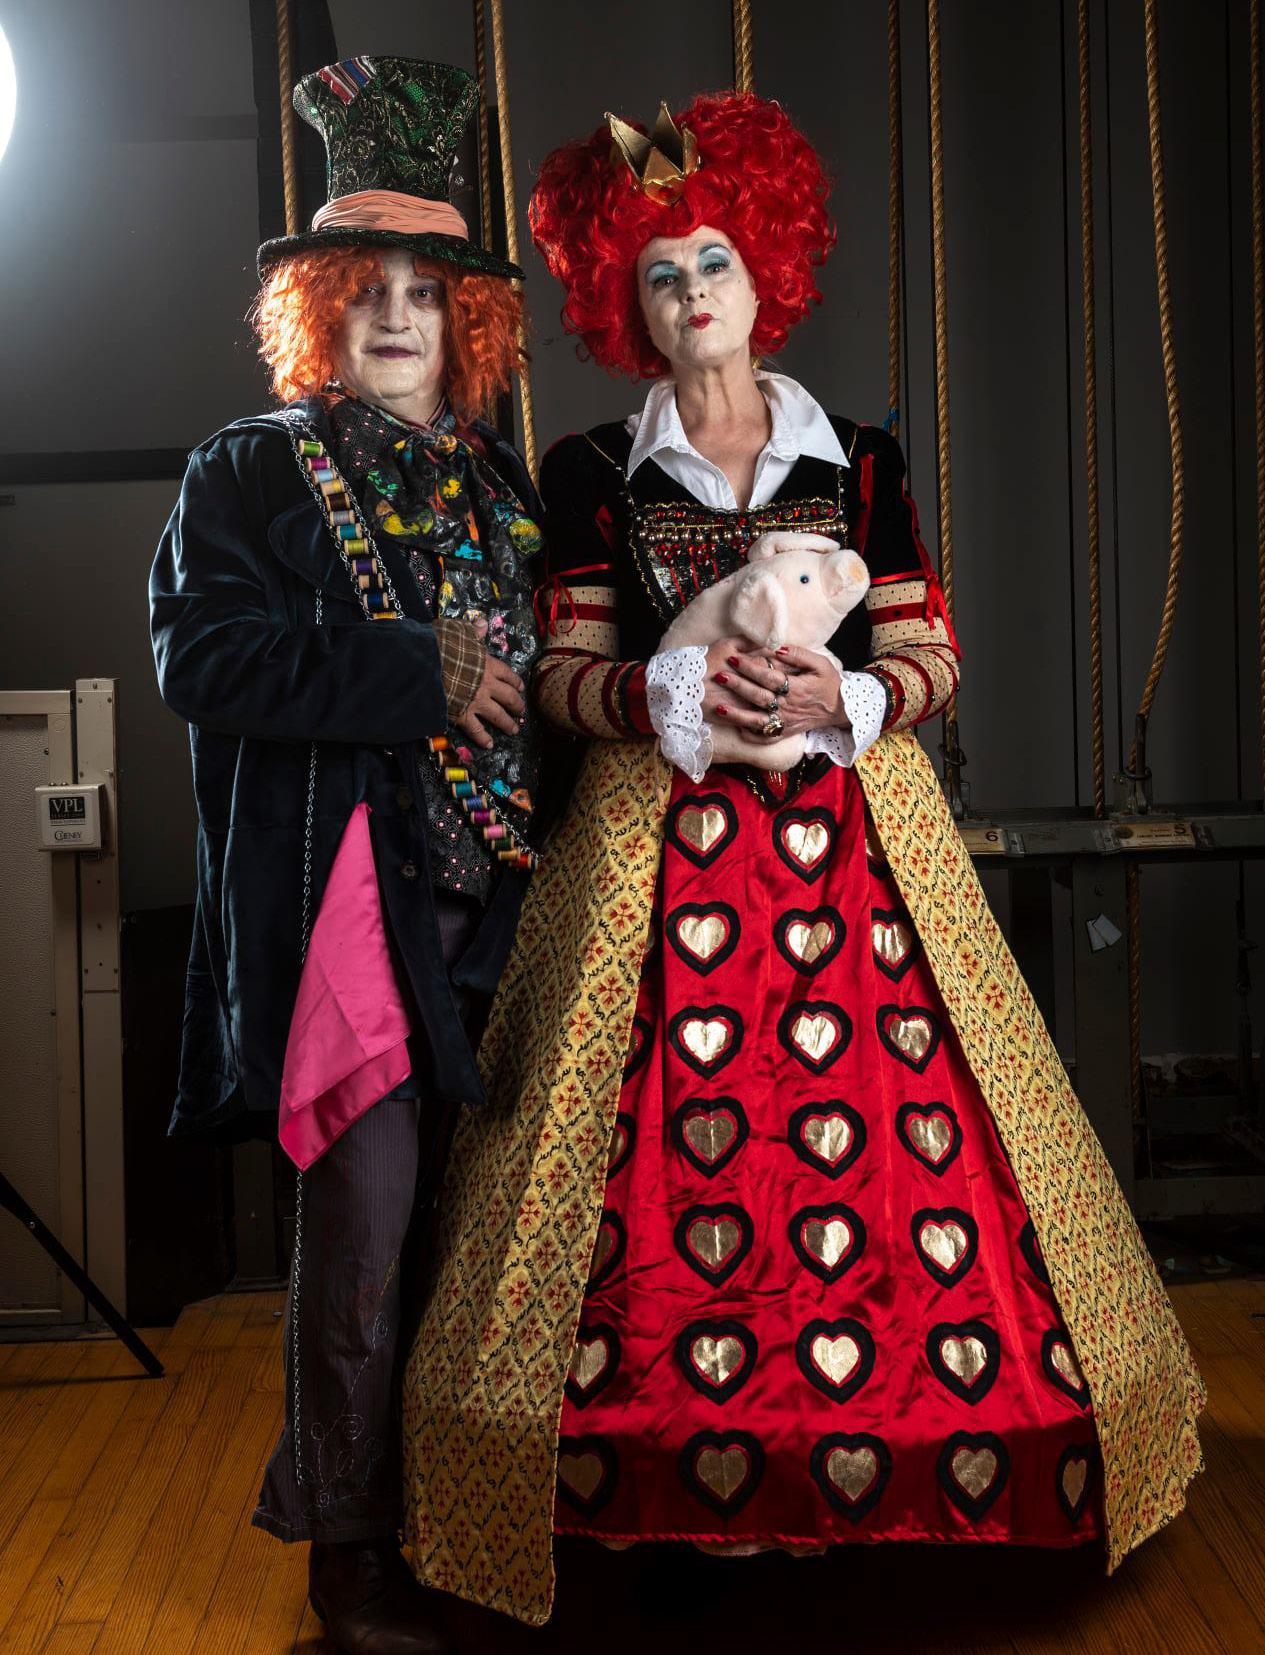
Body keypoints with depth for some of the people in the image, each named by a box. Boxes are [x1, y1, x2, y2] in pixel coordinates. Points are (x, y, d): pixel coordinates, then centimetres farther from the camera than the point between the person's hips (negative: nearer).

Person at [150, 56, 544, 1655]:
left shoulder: (498, 484, 20)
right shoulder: (251, 473, 4)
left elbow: (540, 661, 28)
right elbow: (203, 657, -11)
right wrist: (421, 678, -14)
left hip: (483, 886, 5)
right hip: (336, 887, -5)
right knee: (369, 1207, -6)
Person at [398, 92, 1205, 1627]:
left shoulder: (858, 460, 11)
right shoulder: (593, 474, 8)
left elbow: (933, 657, 6)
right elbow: (563, 677, 2)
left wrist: (843, 699, -14)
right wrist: (665, 692, -17)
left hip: (854, 832, 1)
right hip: (656, 844, -1)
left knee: (893, 1127, -3)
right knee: (670, 1144, -4)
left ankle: (897, 1441, 13)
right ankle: (671, 1458, 11)